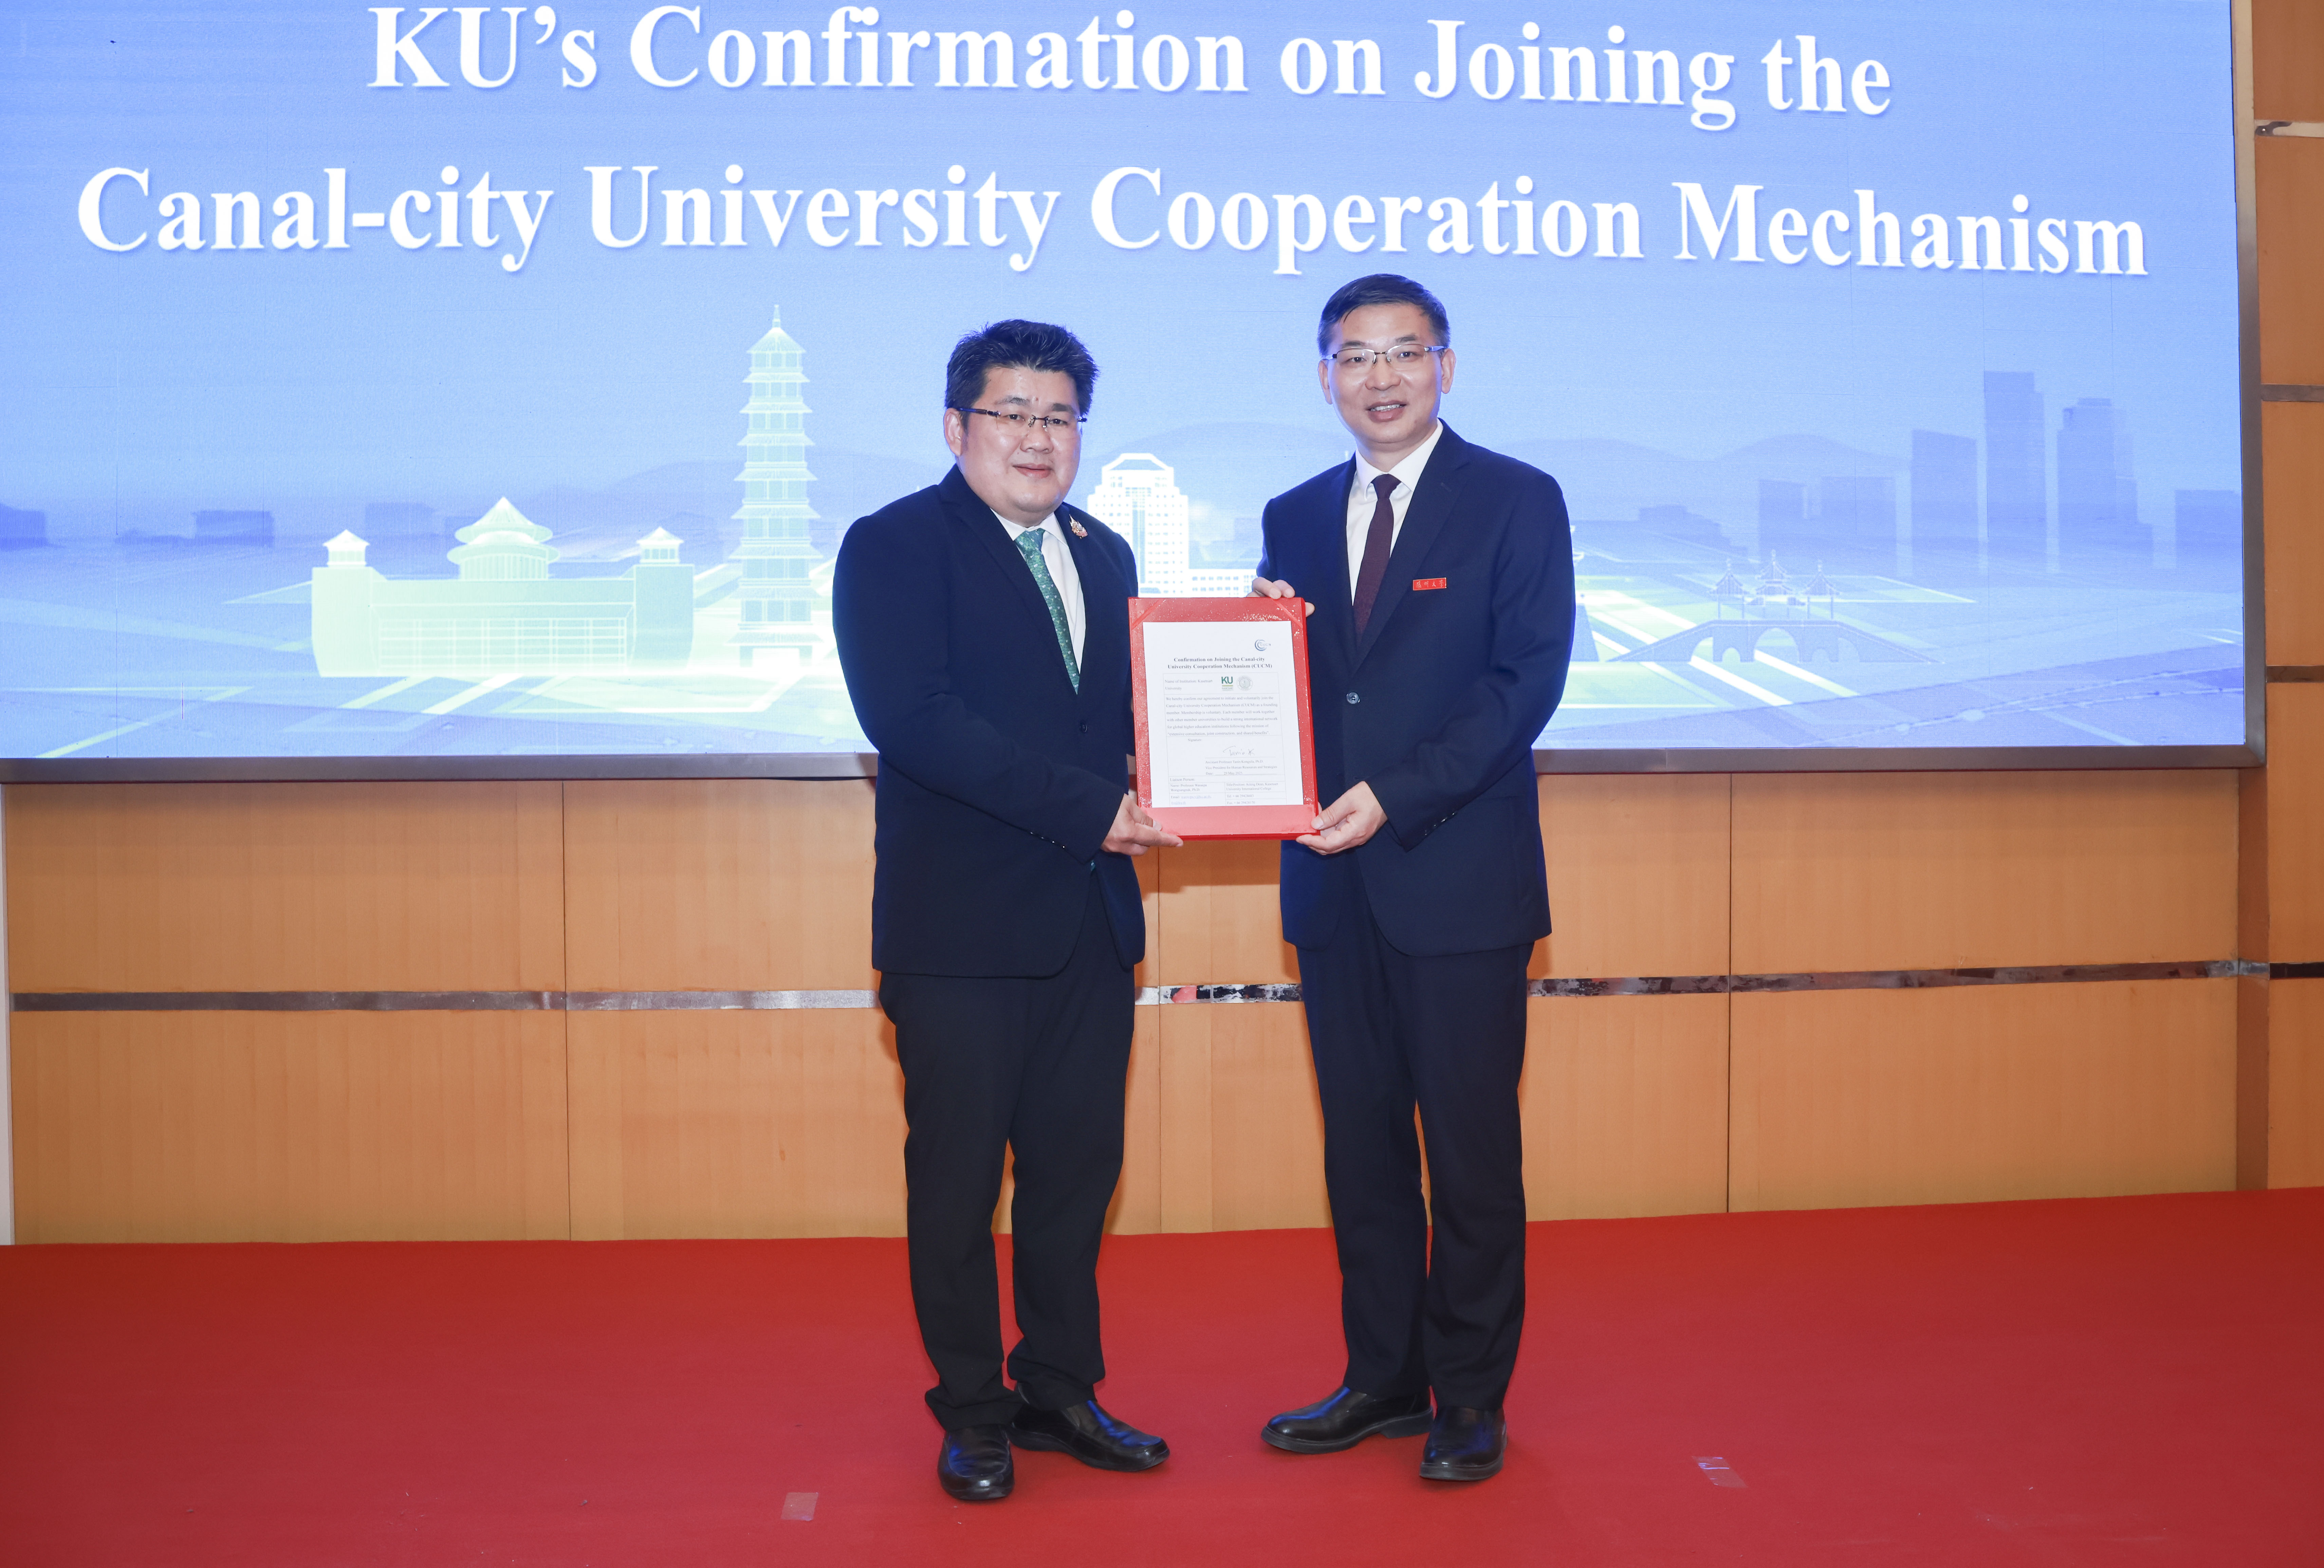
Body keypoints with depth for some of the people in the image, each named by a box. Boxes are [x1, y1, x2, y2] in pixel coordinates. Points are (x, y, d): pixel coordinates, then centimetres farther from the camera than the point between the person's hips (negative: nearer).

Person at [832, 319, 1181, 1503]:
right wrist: (1085, 806, -22)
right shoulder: (892, 548, -6)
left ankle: (1061, 1391, 30)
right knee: (957, 1183, 6)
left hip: (1090, 918, 6)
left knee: (1078, 1167, 13)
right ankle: (973, 1415, 23)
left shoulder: (1103, 555, 16)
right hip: (961, 926, -6)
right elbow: (910, 718, -19)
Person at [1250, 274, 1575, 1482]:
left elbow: (1526, 680, -10)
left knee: (1471, 1147, 4)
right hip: (1334, 882, 5)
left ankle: (1471, 1396, 19)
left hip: (1459, 877, -4)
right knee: (1361, 1142, 12)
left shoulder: (1517, 503, -1)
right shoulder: (1294, 519, 14)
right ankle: (1384, 1376, 26)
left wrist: (1396, 795, -19)